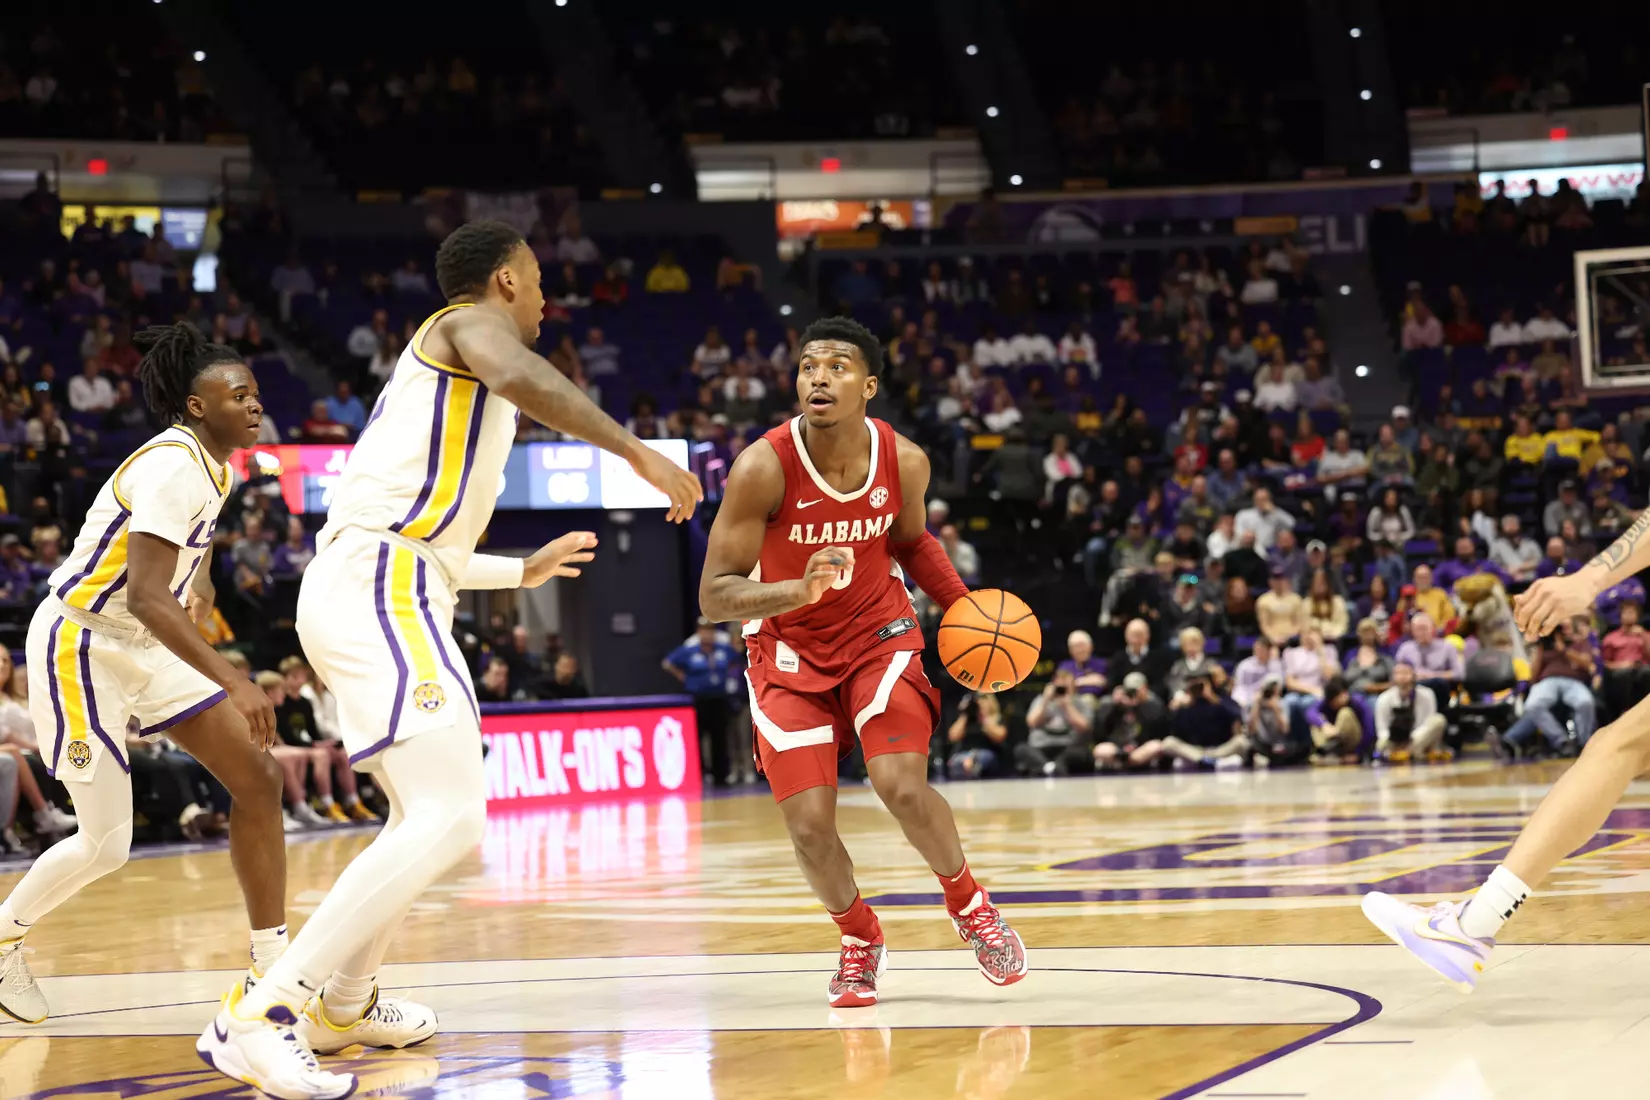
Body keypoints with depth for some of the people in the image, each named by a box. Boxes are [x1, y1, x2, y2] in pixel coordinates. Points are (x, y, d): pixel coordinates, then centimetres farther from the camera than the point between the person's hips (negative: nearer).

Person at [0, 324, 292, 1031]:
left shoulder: (215, 467, 5)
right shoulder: (173, 465, -24)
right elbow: (145, 595, -34)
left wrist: (200, 577, 16)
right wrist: (232, 682, -40)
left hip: (142, 650, 9)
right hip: (77, 646, -9)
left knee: (257, 780, -4)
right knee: (105, 845, -7)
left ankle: (272, 972, 0)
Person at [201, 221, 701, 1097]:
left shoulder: (450, 363, 30)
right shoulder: (475, 321, 3)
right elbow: (518, 374, -24)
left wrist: (524, 571, 48)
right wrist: (637, 452, -22)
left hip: (368, 590, 10)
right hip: (381, 590, -10)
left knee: (427, 812, 25)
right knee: (450, 815, -20)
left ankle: (343, 1004, 34)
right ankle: (259, 1017, -25)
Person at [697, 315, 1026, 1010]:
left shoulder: (903, 461, -13)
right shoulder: (763, 468, -24)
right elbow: (714, 595, -23)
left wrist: (963, 604, -2)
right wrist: (799, 590, -40)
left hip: (878, 634, 1)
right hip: (789, 649, -1)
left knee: (902, 788, -19)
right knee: (808, 824, -10)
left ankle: (967, 903, 10)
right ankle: (859, 939, 19)